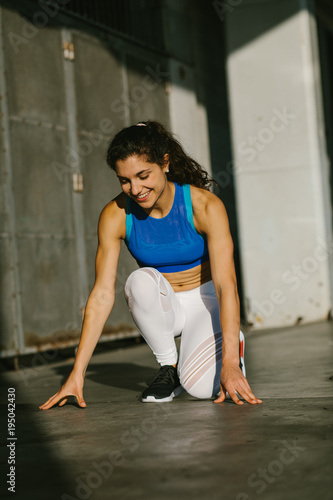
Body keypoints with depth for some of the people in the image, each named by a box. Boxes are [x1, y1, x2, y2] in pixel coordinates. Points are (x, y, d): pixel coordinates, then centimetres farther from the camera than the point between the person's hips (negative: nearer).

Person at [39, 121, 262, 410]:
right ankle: (169, 366, -10)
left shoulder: (205, 206, -23)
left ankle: (232, 345, 9)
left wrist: (230, 363, -40)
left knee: (201, 386, -27)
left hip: (205, 301, -2)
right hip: (162, 308, 2)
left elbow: (226, 285, -29)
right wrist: (77, 373, -24)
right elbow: (102, 294, -18)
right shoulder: (116, 215, -17)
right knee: (142, 280, -33)